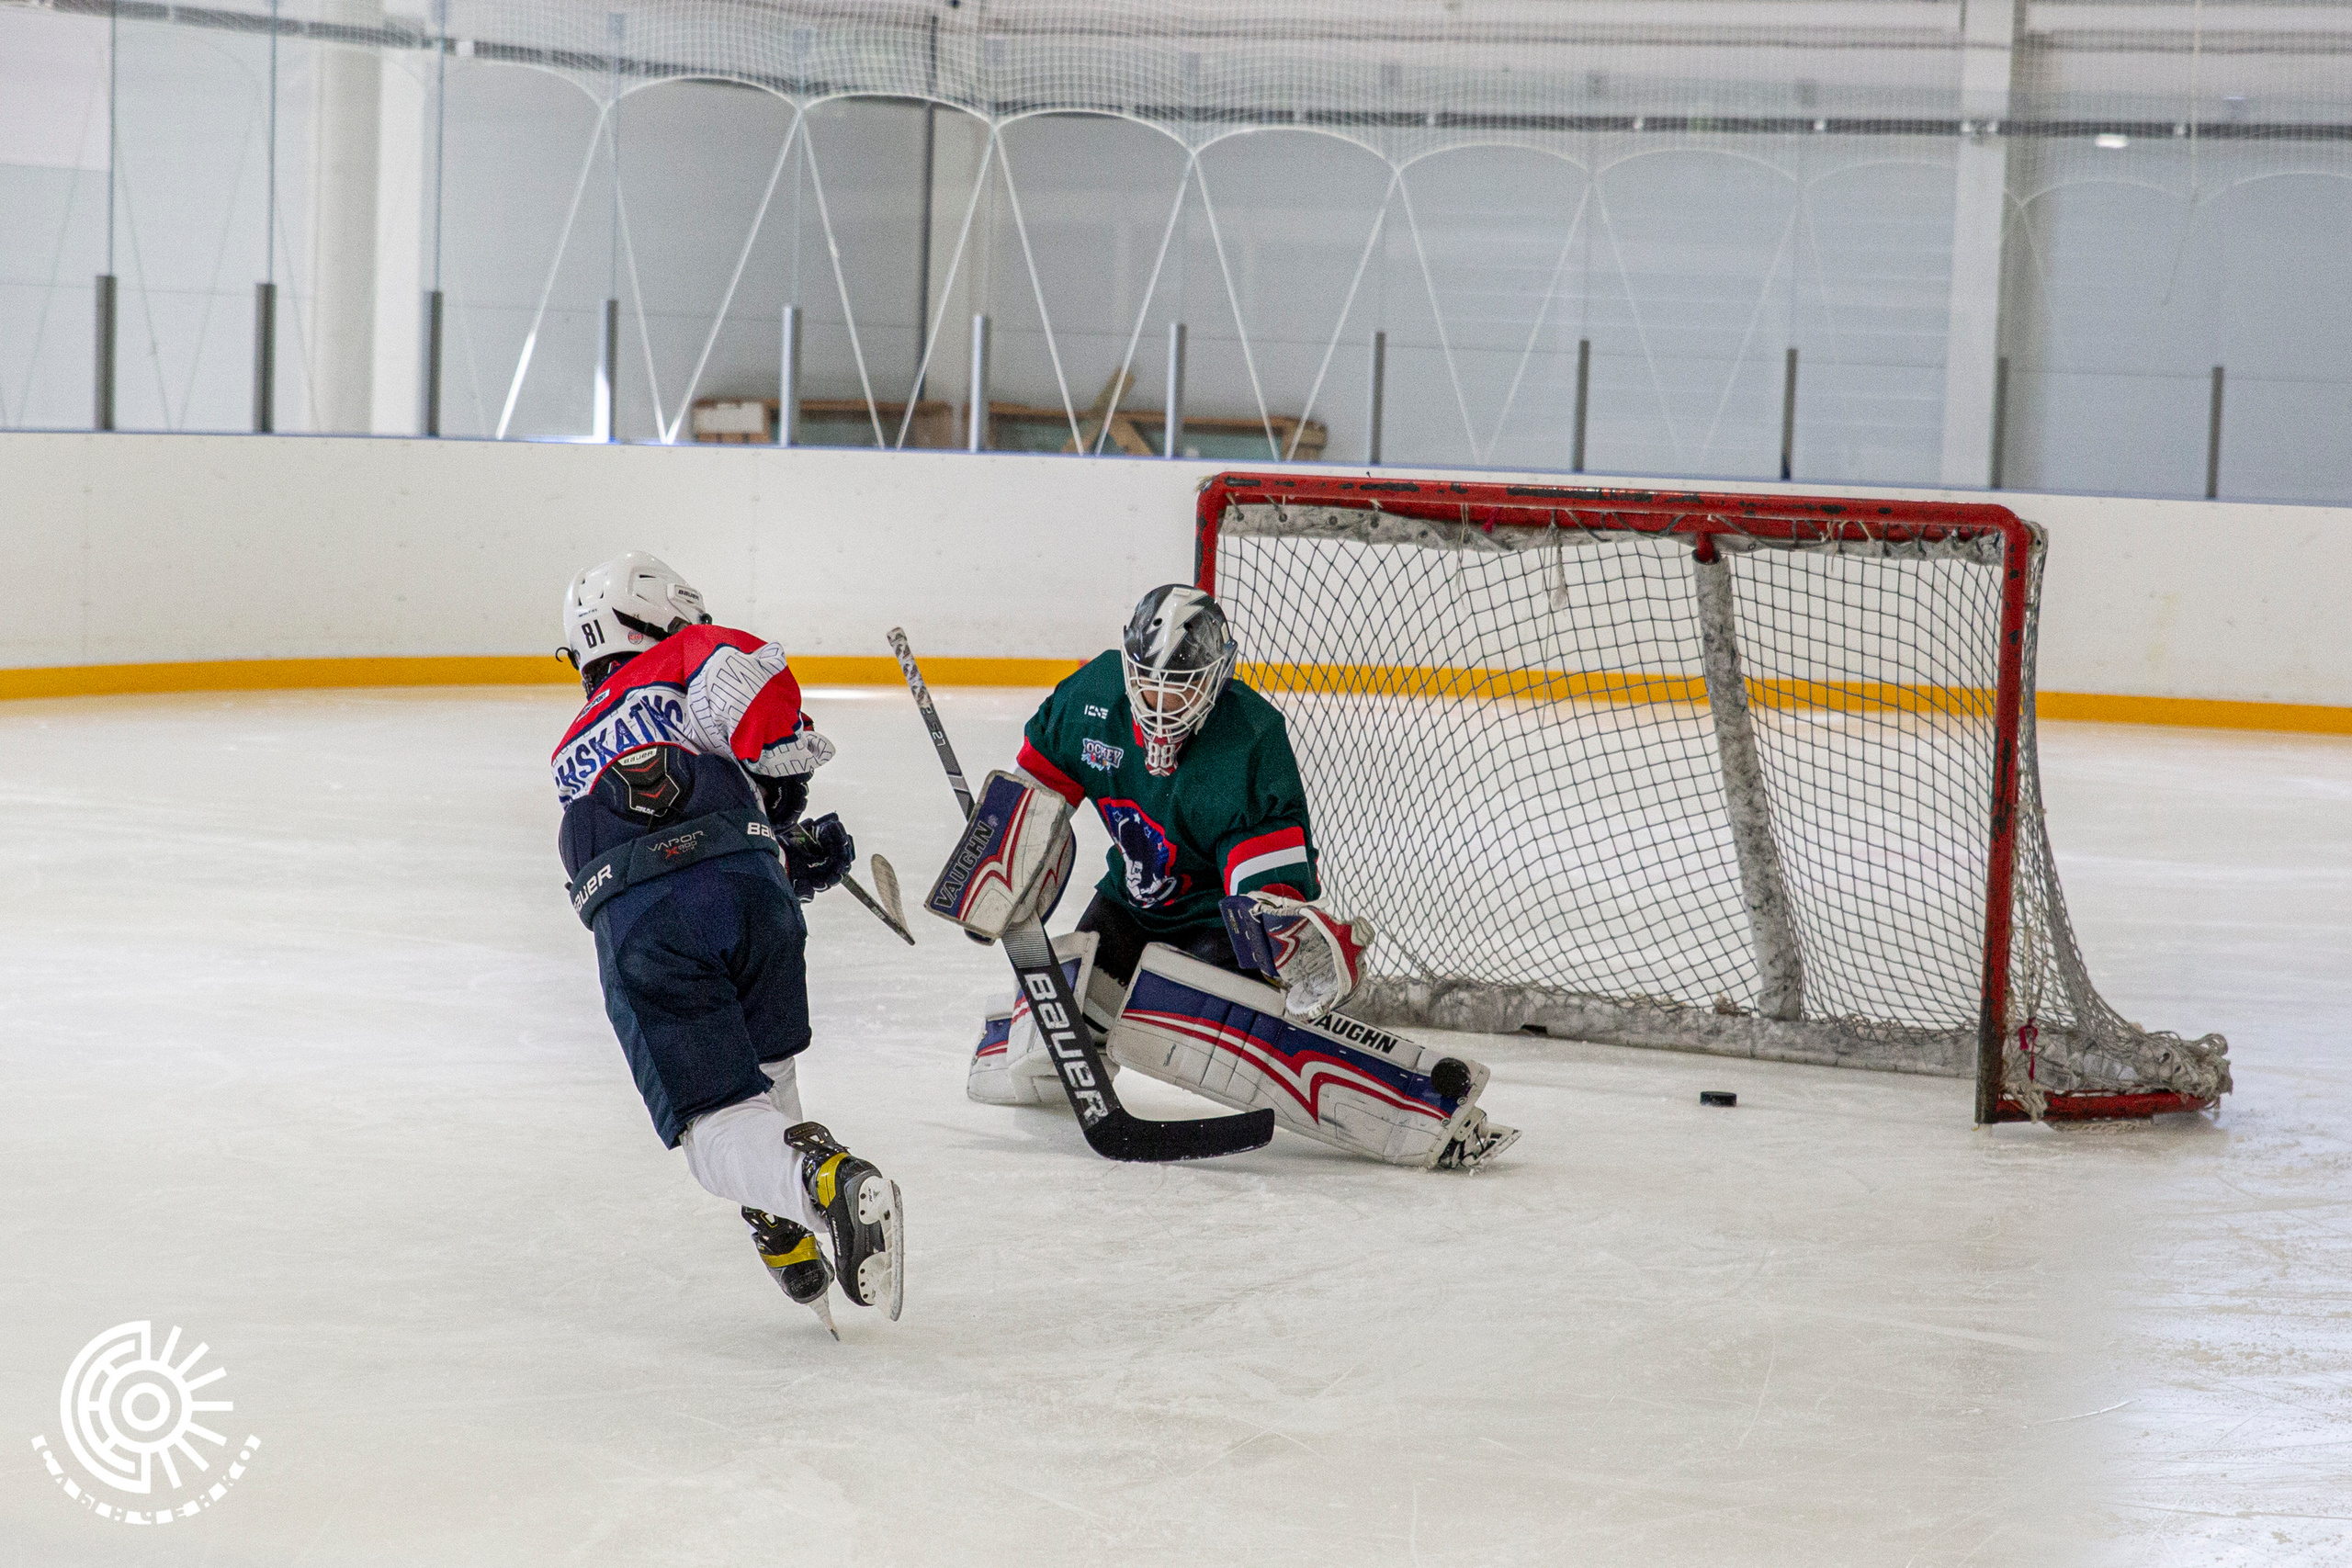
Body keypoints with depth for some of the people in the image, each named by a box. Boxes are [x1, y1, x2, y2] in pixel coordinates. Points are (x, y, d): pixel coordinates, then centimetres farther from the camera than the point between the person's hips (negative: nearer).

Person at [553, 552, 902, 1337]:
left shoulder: (574, 757, 38)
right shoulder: (679, 662, 24)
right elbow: (746, 671, -2)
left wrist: (797, 859, 32)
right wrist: (782, 771, 14)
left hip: (635, 932, 1)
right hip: (740, 886, -1)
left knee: (716, 1124, -3)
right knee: (762, 1072, 25)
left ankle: (824, 1183, -30)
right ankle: (785, 1228, 14)